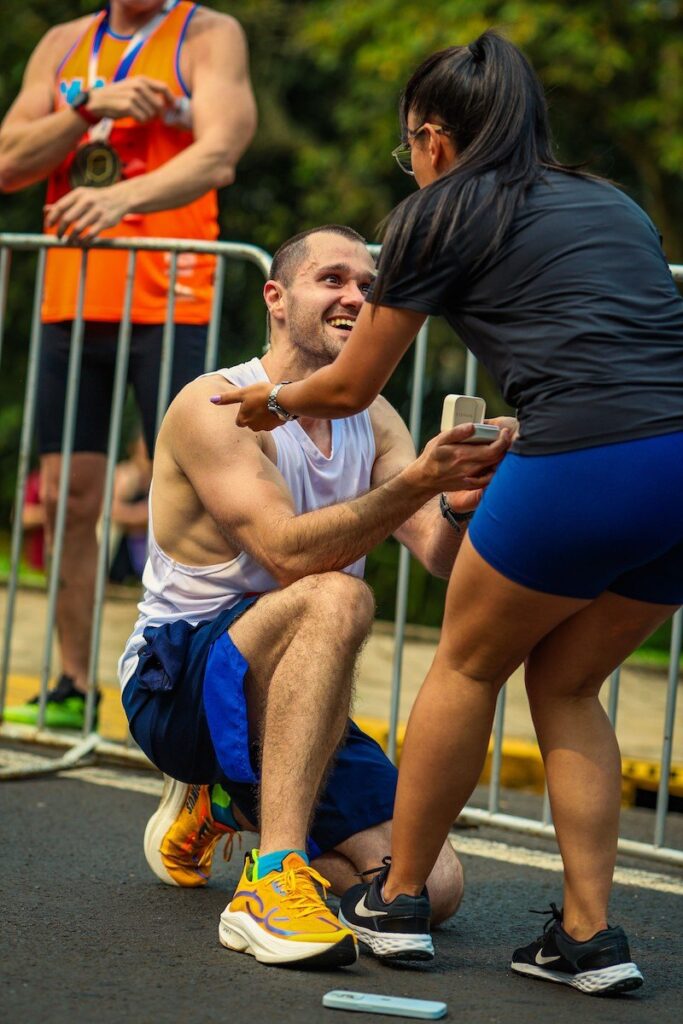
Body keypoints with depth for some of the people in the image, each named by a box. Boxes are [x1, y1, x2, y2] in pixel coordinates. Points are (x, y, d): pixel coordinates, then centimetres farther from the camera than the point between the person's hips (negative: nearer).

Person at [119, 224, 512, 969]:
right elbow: (289, 552, -26)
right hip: (174, 680, -7)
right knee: (337, 598, -35)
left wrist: (462, 500, -29)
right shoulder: (214, 406, -12)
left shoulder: (373, 421, 8)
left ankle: (226, 801, 17)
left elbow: (443, 558, -6)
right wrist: (417, 482, -38)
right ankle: (272, 880, -38)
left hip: (286, 702, 7)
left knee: (433, 889, -8)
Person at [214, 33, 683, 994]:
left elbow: (350, 388, 18)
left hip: (587, 462, -6)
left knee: (469, 663, 15)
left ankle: (397, 900, 25)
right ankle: (589, 934, 15)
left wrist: (272, 401, 39)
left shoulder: (442, 213, 10)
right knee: (564, 683, 20)